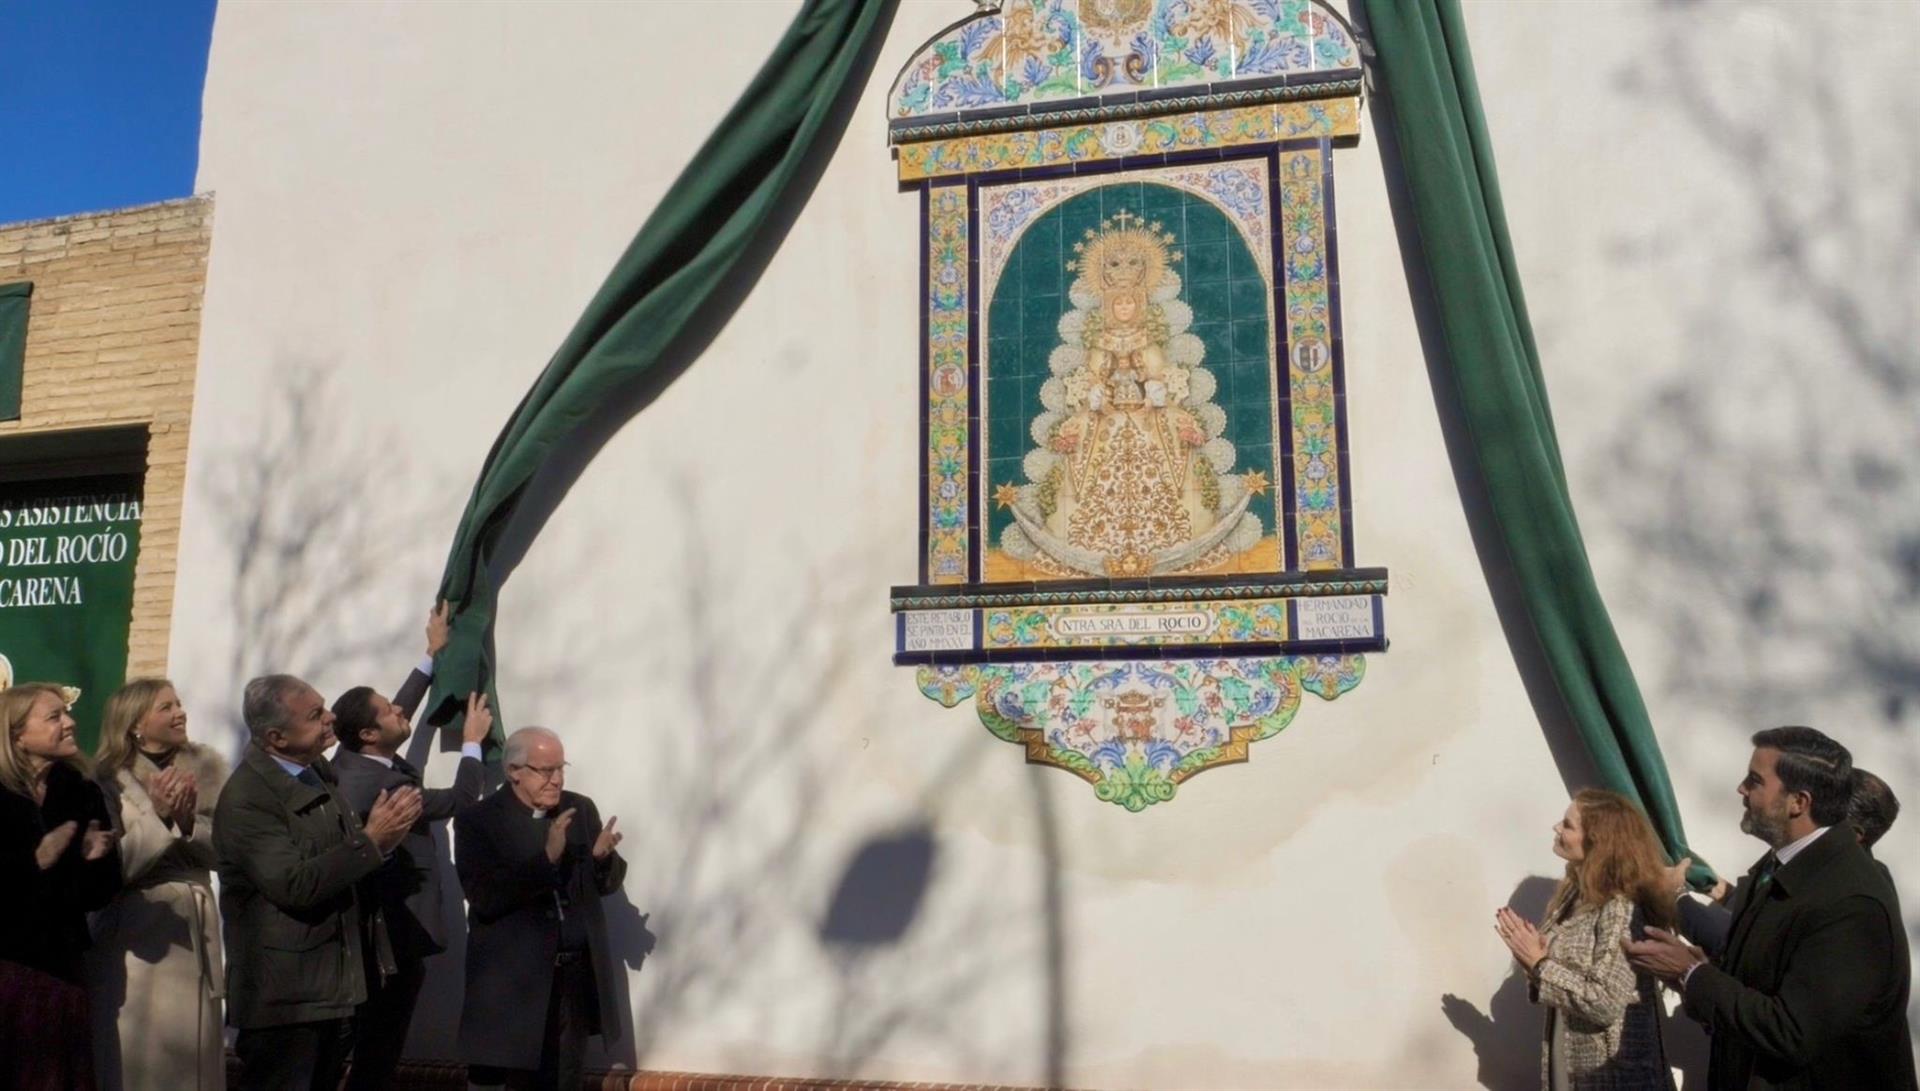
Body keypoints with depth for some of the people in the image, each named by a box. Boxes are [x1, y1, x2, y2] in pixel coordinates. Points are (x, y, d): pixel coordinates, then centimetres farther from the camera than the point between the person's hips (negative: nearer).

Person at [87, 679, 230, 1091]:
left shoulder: (206, 767, 3)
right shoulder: (109, 780, -2)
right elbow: (115, 866, -10)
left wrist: (188, 821, -19)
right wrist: (157, 815, -20)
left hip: (192, 923, 2)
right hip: (134, 933, -2)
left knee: (193, 1051, 6)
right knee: (137, 1055, 2)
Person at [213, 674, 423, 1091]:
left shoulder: (317, 772, 6)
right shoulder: (246, 798, -18)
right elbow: (293, 885, -25)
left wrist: (383, 836, -6)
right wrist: (371, 840, -22)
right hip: (284, 995, -8)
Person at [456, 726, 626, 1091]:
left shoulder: (581, 810, 7)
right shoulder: (477, 820, -7)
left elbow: (607, 883, 9)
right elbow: (485, 900, -18)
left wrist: (603, 857, -13)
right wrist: (547, 857, -26)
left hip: (577, 975, 4)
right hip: (513, 980, -4)